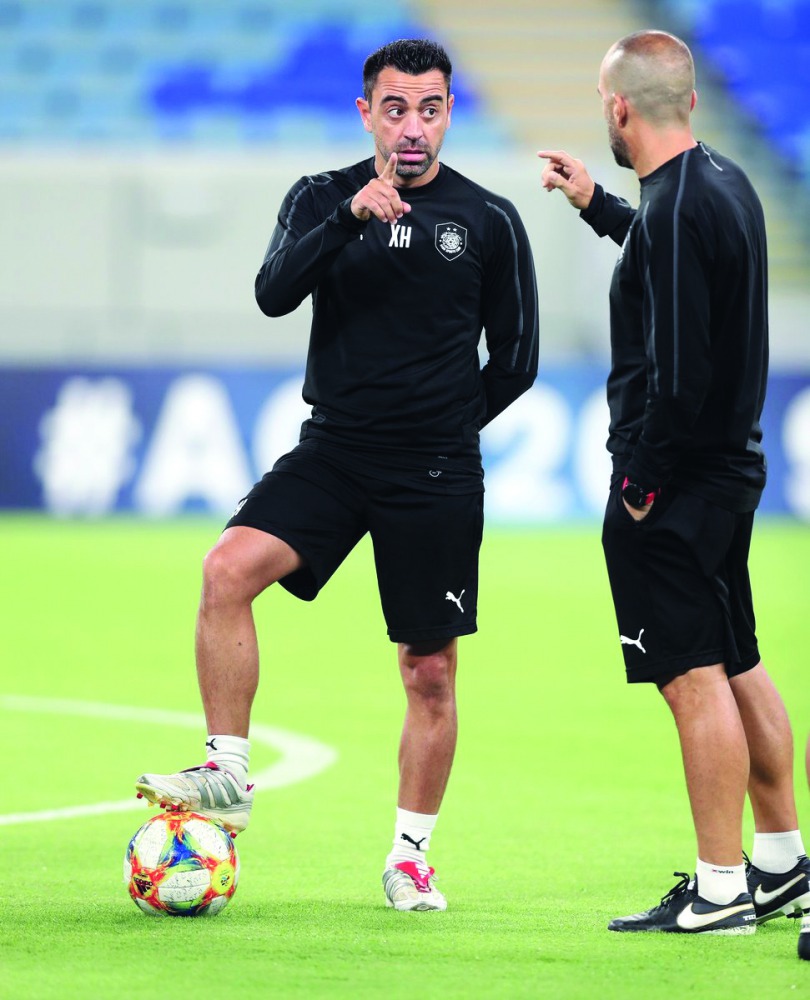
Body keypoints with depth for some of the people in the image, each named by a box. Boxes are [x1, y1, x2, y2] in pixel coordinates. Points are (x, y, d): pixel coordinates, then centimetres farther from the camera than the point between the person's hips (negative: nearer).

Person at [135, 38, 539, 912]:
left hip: (436, 476, -1)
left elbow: (515, 359, 9)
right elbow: (274, 294, -14)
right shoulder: (323, 198, 4)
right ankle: (227, 774, -14)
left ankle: (410, 856, 17)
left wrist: (442, 428, 7)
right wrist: (349, 217, -26)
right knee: (228, 569, -23)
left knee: (430, 672, 3)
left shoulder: (488, 222, 2)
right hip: (331, 449, 1)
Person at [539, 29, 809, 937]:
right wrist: (595, 205, 38)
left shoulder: (674, 210, -21)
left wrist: (644, 480, -16)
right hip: (731, 468, 10)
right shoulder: (726, 183, 9)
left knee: (695, 679, -6)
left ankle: (721, 892, -4)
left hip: (671, 485, -10)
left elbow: (679, 371, -24)